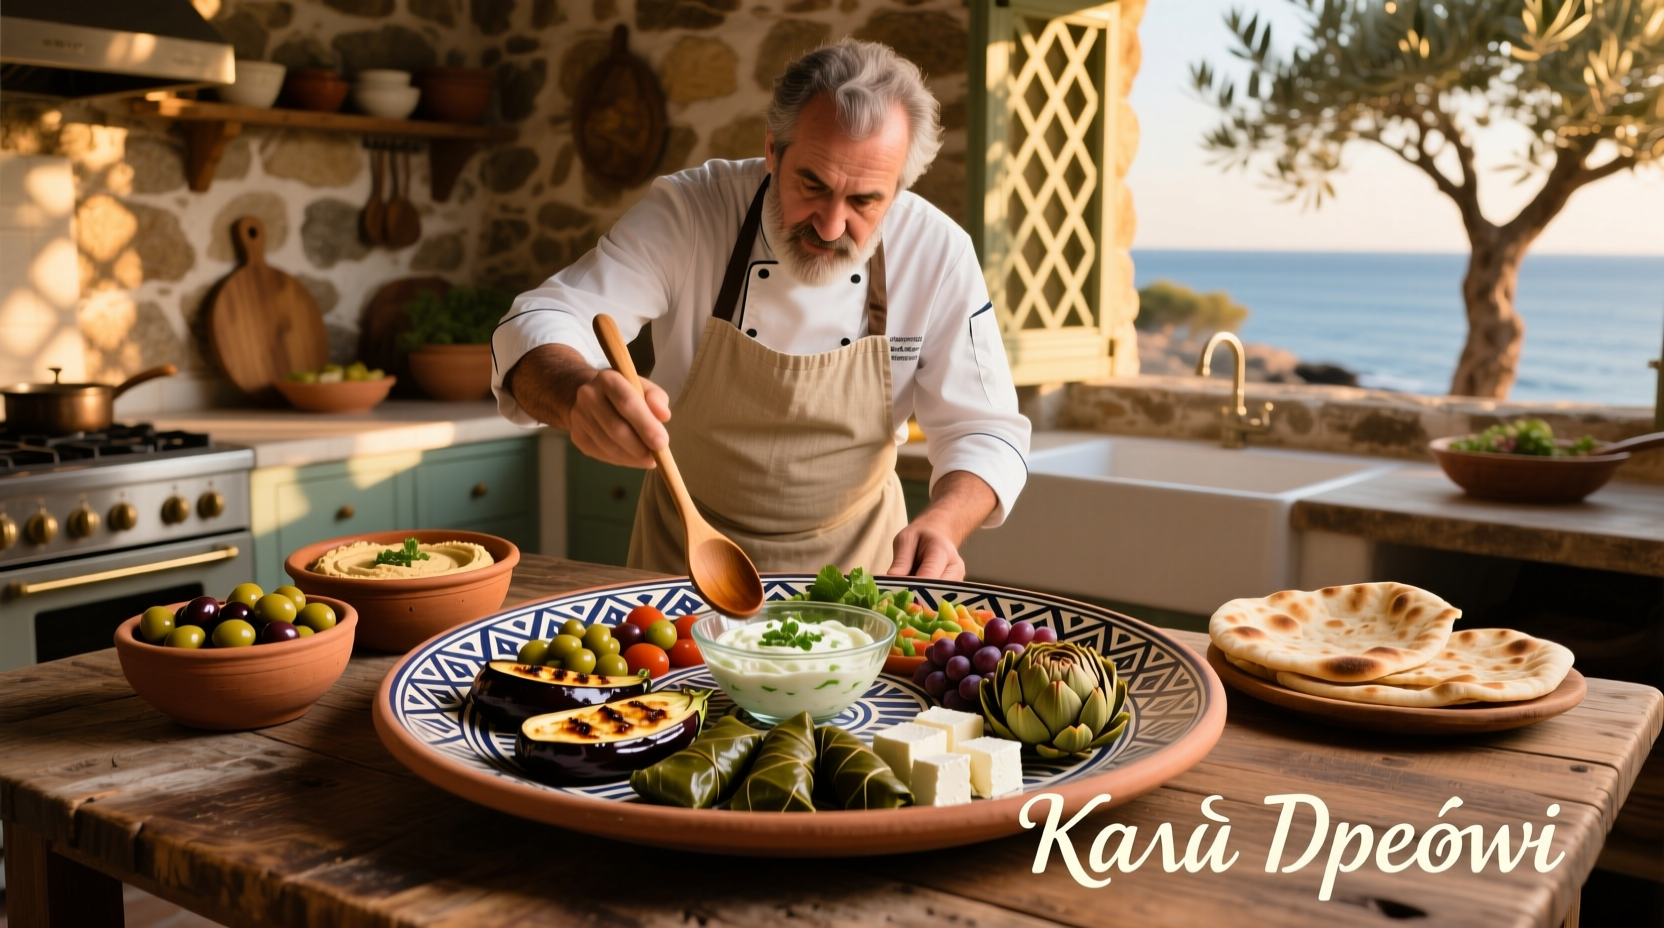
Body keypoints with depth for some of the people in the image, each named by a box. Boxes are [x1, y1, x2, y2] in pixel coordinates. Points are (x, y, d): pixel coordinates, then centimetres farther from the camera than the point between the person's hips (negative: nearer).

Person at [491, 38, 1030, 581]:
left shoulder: (939, 253, -13)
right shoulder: (687, 211, -16)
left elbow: (984, 432, -8)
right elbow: (539, 328, -20)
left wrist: (941, 525, -30)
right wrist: (581, 394, -43)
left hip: (853, 556, 0)